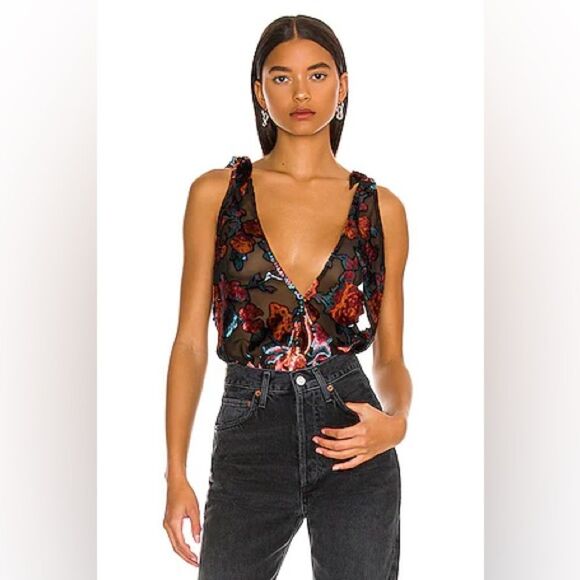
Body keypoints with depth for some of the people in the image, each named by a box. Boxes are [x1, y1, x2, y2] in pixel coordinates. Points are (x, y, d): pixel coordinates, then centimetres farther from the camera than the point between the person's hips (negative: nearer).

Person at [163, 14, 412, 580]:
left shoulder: (381, 207, 3)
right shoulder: (216, 192, 2)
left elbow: (390, 355, 7)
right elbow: (190, 341, 1)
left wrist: (396, 421, -13)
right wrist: (176, 474, -4)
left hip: (353, 447, 1)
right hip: (248, 448, 0)